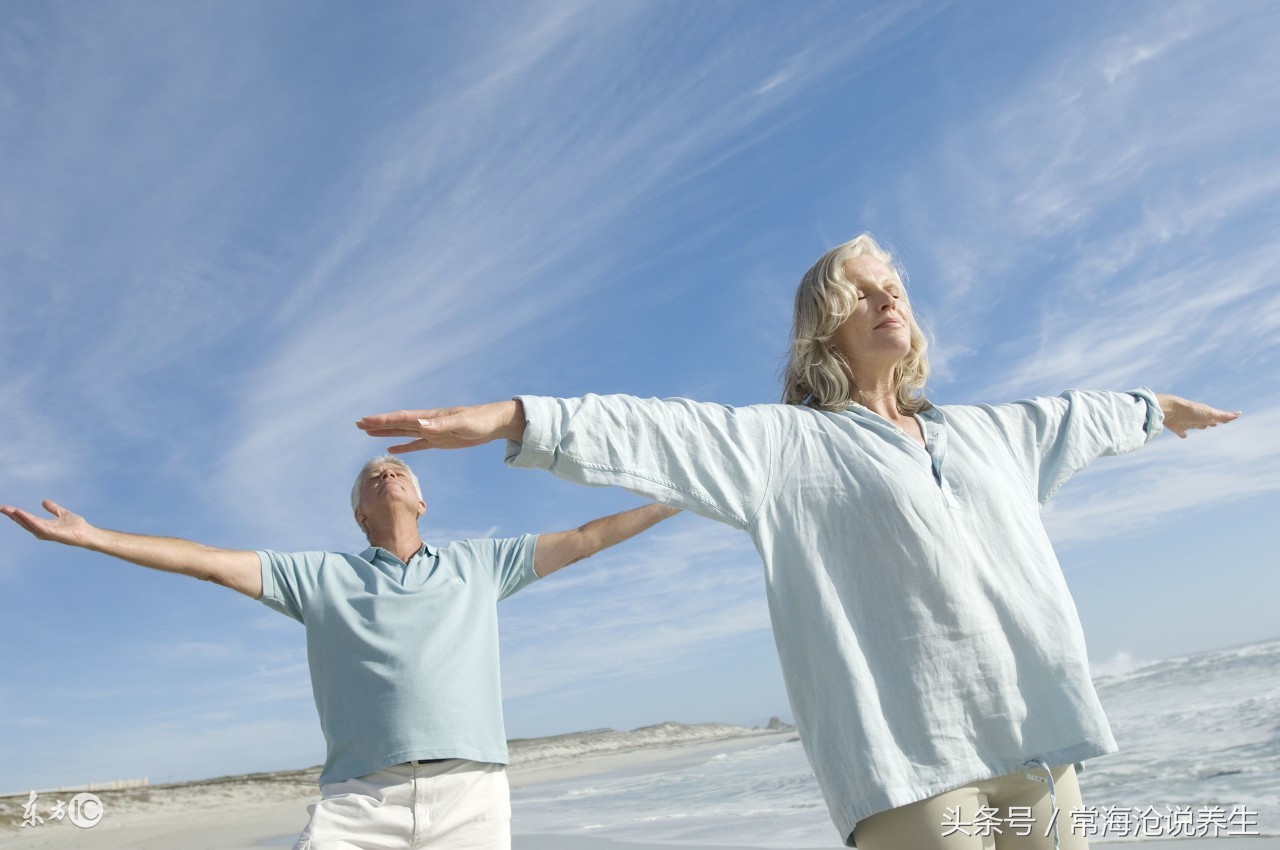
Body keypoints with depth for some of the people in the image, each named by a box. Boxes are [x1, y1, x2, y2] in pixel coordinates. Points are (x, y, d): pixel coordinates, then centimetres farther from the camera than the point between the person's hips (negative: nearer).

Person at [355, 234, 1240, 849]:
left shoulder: (979, 431, 18)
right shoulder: (791, 444, -1)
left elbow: (1078, 414, 36)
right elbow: (662, 432, -13)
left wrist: (1157, 407, 52)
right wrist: (512, 418, -23)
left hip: (1037, 740, 6)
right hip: (913, 750, -6)